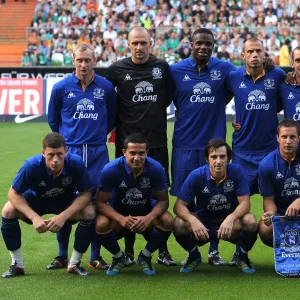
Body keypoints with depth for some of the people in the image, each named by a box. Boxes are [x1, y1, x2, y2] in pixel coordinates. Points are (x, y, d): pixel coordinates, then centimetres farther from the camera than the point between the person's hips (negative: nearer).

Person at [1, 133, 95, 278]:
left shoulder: (76, 163, -33)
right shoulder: (32, 165, -35)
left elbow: (85, 194, -24)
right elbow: (13, 194, -25)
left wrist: (63, 216, -37)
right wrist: (34, 217, -38)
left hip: (66, 201, 0)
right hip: (36, 199, 0)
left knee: (89, 212, -27)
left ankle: (74, 264, -6)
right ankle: (17, 264, -7)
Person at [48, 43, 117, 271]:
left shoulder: (106, 87, 1)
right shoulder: (61, 88, 0)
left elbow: (112, 117, 15)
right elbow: (53, 120, 13)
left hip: (98, 153, 0)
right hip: (69, 150, 0)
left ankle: (96, 256, 11)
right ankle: (62, 256, 12)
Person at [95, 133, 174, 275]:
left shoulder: (156, 169, -22)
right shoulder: (111, 170, -25)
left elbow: (163, 200, -13)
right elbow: (101, 202, -18)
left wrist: (149, 218, -35)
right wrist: (121, 219, -37)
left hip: (145, 213, 1)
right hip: (118, 213, -1)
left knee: (167, 220, -28)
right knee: (101, 224, -33)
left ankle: (145, 256, 0)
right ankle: (118, 257, 1)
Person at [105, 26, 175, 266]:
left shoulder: (162, 67, 4)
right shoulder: (117, 70, 0)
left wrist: (156, 109, 8)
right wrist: (116, 122, 6)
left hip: (157, 141, 1)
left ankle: (162, 250, 13)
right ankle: (129, 250, 12)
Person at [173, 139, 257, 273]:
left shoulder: (237, 171, -15)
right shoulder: (196, 175, -15)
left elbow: (245, 203, -18)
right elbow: (179, 205, -17)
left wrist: (230, 218, -39)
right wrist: (192, 220, -39)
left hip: (230, 222, 0)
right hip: (203, 221, 0)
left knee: (250, 221, -32)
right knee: (179, 224, -28)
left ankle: (242, 256, 1)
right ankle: (194, 256, 4)